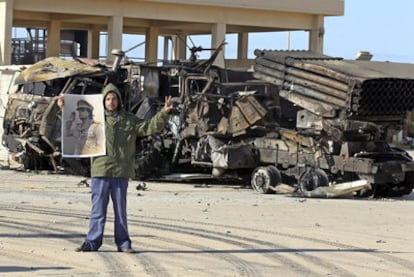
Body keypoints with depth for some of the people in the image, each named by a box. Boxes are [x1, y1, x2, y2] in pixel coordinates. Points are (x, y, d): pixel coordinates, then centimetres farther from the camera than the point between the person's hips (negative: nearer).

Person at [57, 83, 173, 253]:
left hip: (121, 171, 1)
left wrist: (164, 113, -3)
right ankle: (92, 242, 5)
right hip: (100, 170, -1)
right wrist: (64, 109, 1)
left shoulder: (129, 121, 9)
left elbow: (151, 127, 8)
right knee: (98, 208, 1)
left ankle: (123, 243, 12)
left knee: (120, 209, 7)